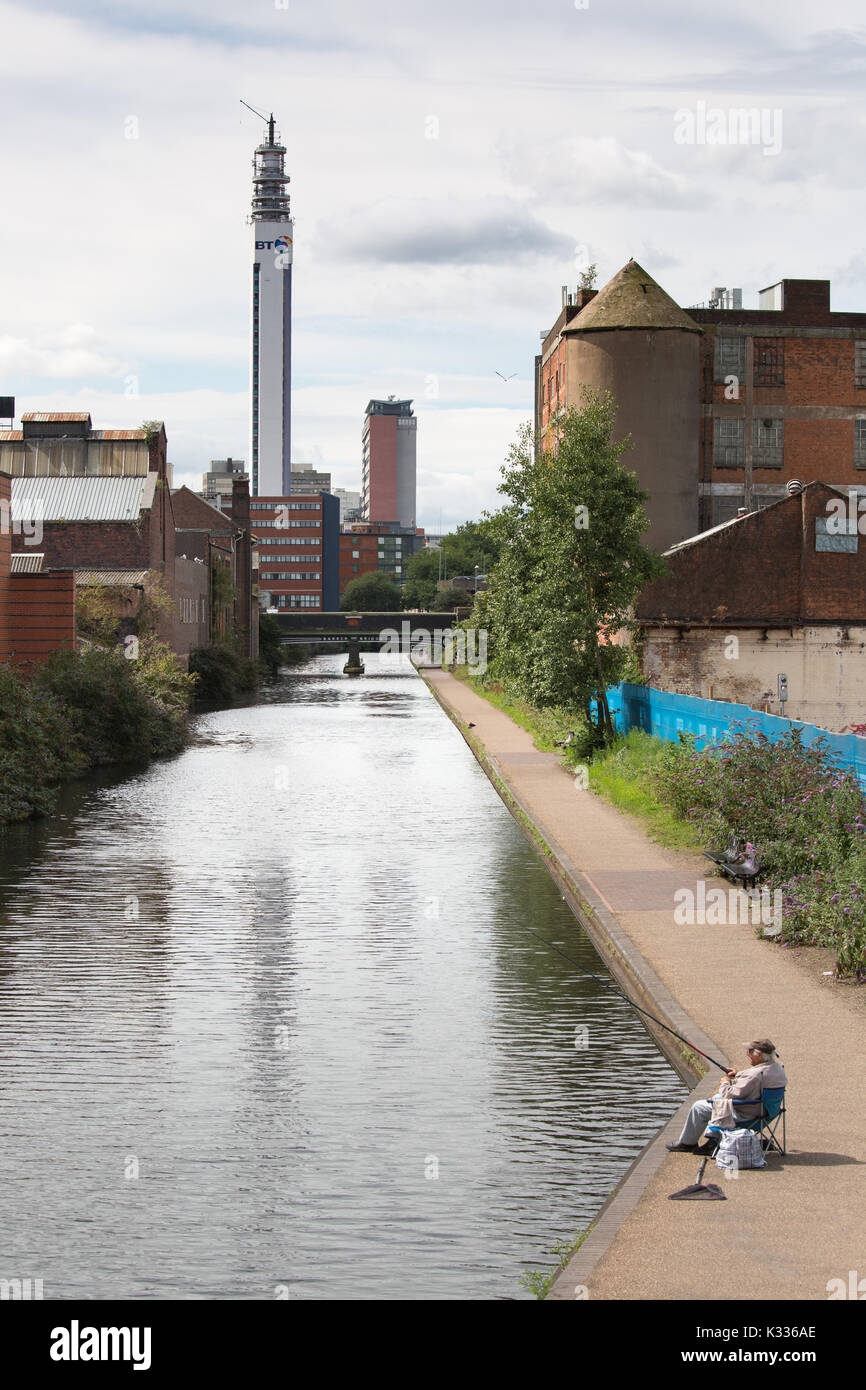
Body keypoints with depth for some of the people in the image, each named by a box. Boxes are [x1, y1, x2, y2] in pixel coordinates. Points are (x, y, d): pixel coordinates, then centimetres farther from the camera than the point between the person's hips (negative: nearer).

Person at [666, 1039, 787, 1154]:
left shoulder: (756, 1074, -33)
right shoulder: (776, 1067, -3)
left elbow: (730, 1095, -26)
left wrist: (725, 1082, -5)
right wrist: (737, 1076, 4)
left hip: (745, 1114, -10)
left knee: (699, 1107, 5)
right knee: (717, 1097, 31)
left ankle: (687, 1143, 25)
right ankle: (714, 1141, 29)